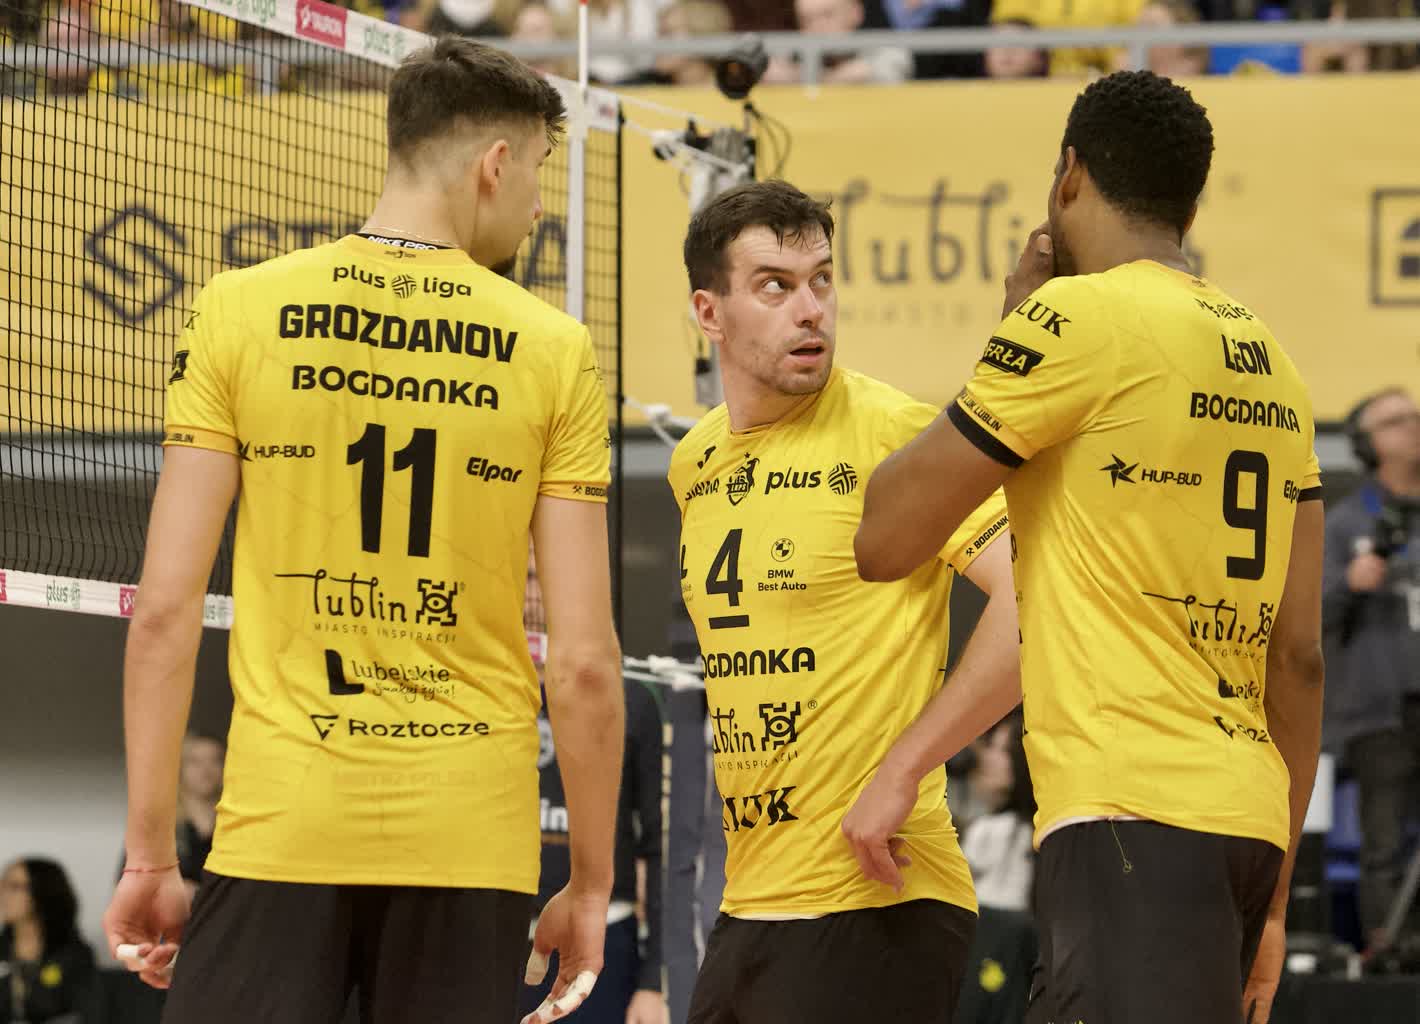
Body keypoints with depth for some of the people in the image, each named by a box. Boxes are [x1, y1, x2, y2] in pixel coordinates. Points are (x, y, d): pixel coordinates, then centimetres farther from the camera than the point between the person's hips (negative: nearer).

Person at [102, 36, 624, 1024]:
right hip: (472, 837, 0)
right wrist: (590, 885, 9)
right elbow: (584, 660, -1)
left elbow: (165, 610, -2)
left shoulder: (240, 311, 2)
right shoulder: (552, 349, 2)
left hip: (279, 829, 0)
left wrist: (149, 853, 4)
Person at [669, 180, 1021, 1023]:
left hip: (872, 900, -8)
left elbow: (1035, 600, -19)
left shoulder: (893, 431, -11)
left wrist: (905, 766, -20)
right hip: (748, 904, 8)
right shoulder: (694, 464, 13)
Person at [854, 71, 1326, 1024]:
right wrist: (1273, 892, 22)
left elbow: (884, 540, -1)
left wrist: (1013, 327, 10)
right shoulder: (1269, 358, 16)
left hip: (1131, 815, -8)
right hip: (1246, 820, 8)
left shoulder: (1082, 314, -6)